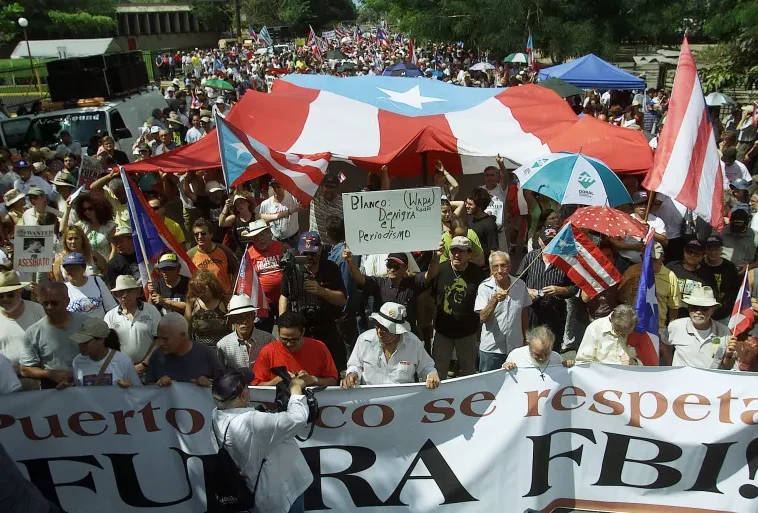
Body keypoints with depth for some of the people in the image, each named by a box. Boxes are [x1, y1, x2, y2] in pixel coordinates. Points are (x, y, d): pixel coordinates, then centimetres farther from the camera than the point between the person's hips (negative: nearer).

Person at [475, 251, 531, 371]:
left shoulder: (520, 285, -2)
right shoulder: (484, 287, -11)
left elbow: (524, 313, 11)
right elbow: (483, 318, -20)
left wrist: (525, 338, 16)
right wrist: (495, 300, -33)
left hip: (516, 347, 3)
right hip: (491, 349, -3)